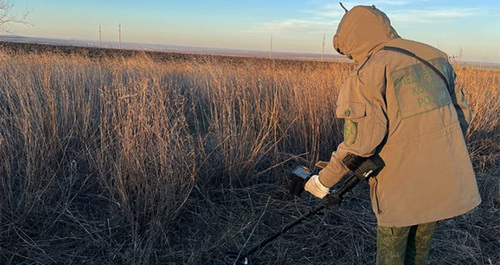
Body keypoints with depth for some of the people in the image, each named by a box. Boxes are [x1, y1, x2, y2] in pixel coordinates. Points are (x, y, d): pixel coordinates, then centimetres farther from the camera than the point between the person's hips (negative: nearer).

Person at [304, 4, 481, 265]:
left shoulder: (369, 72, -14)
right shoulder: (435, 56, 7)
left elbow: (358, 143, -19)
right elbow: (462, 112, 11)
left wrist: (325, 180, -8)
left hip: (401, 183, -6)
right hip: (444, 179, 6)